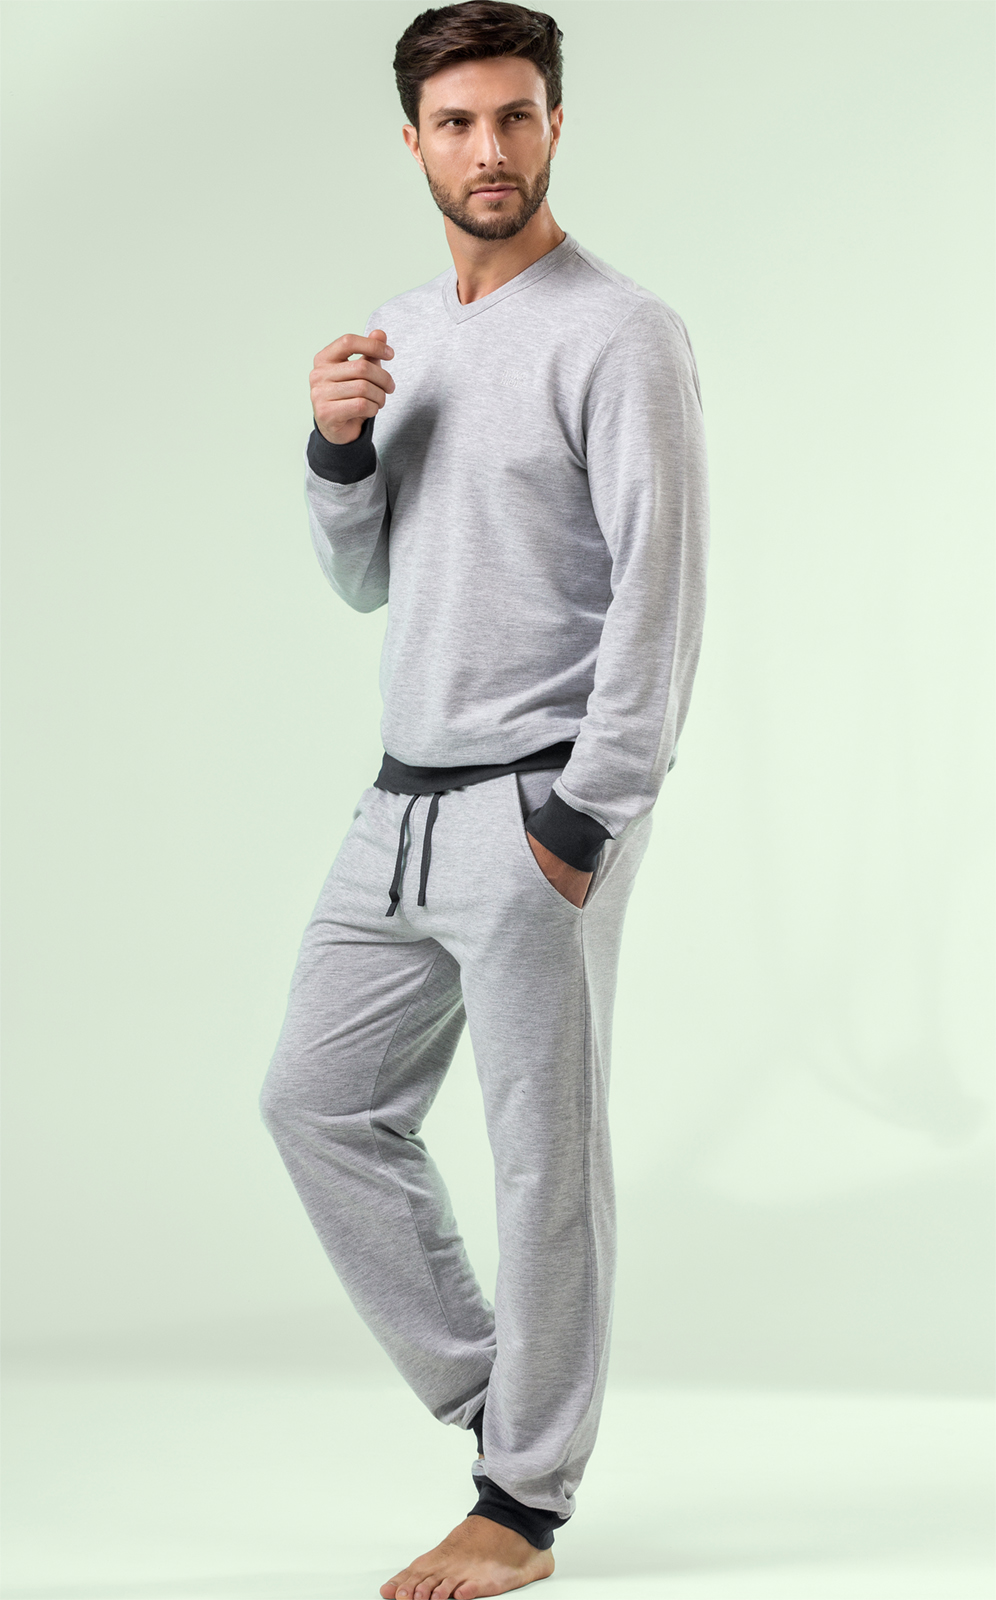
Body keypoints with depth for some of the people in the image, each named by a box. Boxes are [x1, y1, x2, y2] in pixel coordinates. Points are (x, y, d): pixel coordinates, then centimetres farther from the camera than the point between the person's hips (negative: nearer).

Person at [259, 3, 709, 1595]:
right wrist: (337, 448, -3)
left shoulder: (621, 334, -11)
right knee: (320, 1101, 12)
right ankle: (485, 1384, 25)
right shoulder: (399, 333, 13)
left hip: (536, 808, -8)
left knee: (544, 1157, 0)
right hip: (402, 803, 8)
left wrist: (583, 820, -19)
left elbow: (662, 593, -16)